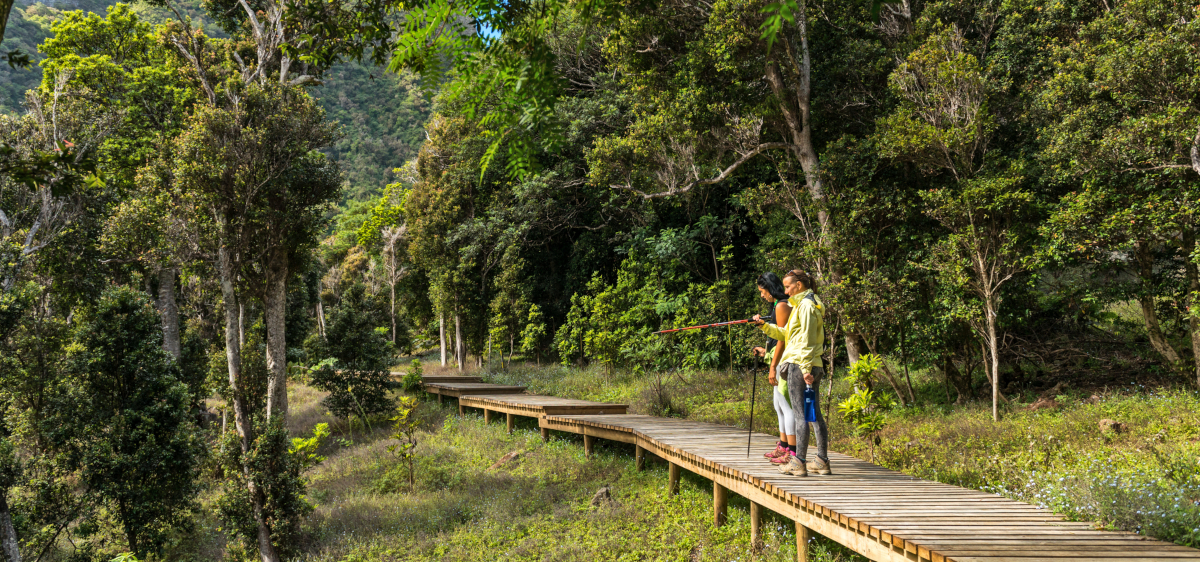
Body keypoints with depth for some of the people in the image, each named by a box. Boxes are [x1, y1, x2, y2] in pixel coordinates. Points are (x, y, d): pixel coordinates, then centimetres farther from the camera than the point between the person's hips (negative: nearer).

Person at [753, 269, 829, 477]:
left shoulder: (806, 305, -10)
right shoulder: (802, 305, 21)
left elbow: (807, 340, -17)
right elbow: (784, 334, 25)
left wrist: (805, 368, -21)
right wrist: (764, 325, 17)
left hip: (800, 366, -10)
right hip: (813, 366, 10)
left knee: (801, 414, -7)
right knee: (815, 414, 9)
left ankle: (799, 463, -5)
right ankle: (822, 461, 12)